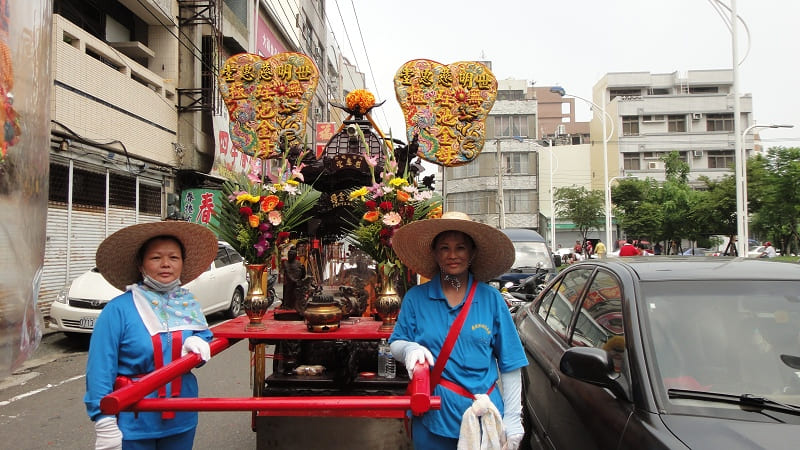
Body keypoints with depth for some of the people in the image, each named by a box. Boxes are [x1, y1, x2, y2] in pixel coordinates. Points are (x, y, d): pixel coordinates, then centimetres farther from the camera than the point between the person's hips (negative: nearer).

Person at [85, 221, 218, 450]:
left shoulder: (189, 304, 2)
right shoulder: (118, 309, -13)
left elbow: (205, 337, 13)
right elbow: (100, 370, -15)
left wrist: (197, 343, -10)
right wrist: (104, 424, -20)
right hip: (133, 424, -5)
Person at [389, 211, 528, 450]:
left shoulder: (491, 299, -2)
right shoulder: (415, 298, -2)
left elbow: (510, 364, 0)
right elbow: (396, 344, 4)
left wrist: (512, 420, -3)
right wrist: (410, 348, -19)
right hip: (433, 419, 1)